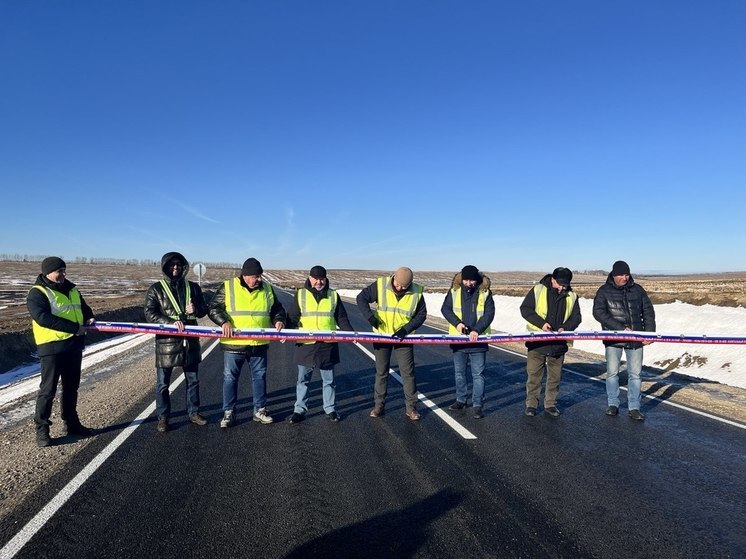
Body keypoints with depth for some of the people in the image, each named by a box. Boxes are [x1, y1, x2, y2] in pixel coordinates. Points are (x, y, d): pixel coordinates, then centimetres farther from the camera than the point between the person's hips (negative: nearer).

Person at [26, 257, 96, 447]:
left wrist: (89, 318, 2)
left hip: (74, 345, 7)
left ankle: (71, 423, 27)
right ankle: (41, 429, 12)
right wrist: (74, 327, -24)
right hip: (52, 348, -7)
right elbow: (42, 318, -23)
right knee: (48, 389, 0)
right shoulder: (37, 293, -10)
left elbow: (84, 307, 26)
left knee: (71, 387, 15)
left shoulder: (72, 290, 13)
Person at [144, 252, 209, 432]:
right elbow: (150, 313, -10)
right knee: (162, 383, 6)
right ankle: (162, 418, 20)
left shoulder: (193, 287, 9)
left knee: (193, 380, 13)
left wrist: (196, 309, -12)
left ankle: (194, 412, 27)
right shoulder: (156, 289, -2)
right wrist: (170, 322, -25)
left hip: (190, 341, 3)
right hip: (166, 342, -3)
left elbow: (204, 309, 12)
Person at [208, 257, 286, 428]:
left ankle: (260, 410, 26)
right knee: (230, 377, 6)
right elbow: (213, 308, -6)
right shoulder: (228, 287, -5)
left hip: (259, 344, 3)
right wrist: (223, 322, -22)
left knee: (260, 376, 11)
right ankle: (228, 412, 20)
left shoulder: (267, 288, 5)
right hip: (233, 344, -3)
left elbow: (277, 309, 13)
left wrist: (279, 320, -7)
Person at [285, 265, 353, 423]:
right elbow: (292, 317, 1)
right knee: (303, 379, 9)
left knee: (329, 380, 11)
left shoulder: (333, 295, 5)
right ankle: (299, 410, 20)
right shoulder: (300, 295, 2)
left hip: (328, 345, 1)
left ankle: (330, 409, 23)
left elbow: (342, 319, 7)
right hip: (305, 344, -1)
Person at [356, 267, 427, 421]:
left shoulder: (416, 292, -13)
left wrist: (407, 328, -19)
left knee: (408, 372, 3)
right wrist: (370, 316, -24)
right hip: (381, 335, 0)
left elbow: (421, 314, -5)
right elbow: (361, 298, -10)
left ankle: (411, 407, 16)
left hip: (403, 337, 0)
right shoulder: (380, 285, -16)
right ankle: (379, 405, 23)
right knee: (381, 371, 10)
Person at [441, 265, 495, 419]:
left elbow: (489, 313, -10)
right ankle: (460, 400, 29)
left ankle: (477, 405, 12)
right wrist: (457, 323, -16)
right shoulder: (454, 290, -2)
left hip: (477, 339, -2)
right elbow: (445, 309, 0)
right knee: (459, 372, 14)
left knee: (478, 374, 3)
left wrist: (477, 330, -22)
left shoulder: (485, 292, -6)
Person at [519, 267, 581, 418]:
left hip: (558, 343, 3)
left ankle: (550, 404, 25)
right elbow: (525, 309, -7)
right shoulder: (538, 290, -6)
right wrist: (541, 323, -18)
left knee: (555, 376, 11)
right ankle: (531, 404, 15)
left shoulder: (572, 296, 4)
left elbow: (576, 317, 7)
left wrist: (565, 328, -13)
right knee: (533, 374, 3)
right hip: (537, 341, -3)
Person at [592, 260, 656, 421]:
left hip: (635, 338, 2)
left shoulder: (637, 290, 7)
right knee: (612, 372, 4)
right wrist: (620, 328, -20)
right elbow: (598, 312, -14)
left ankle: (634, 407, 14)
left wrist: (649, 332, -4)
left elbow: (648, 311, 9)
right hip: (613, 339, -2)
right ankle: (613, 405, 17)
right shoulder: (604, 291, -3)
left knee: (635, 373, 5)